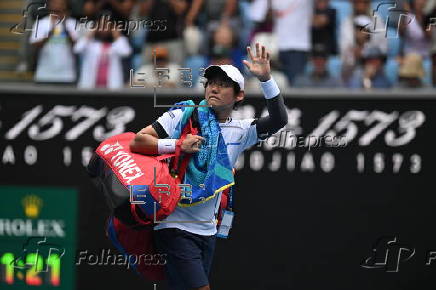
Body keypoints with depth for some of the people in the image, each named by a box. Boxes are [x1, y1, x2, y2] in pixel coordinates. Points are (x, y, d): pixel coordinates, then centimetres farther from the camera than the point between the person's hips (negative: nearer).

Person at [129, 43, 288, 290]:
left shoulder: (240, 131, 8)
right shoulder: (182, 117, -2)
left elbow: (279, 120, -5)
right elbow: (138, 142, -6)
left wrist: (266, 78, -16)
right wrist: (178, 145, -19)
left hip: (207, 230, 5)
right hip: (175, 227, -5)